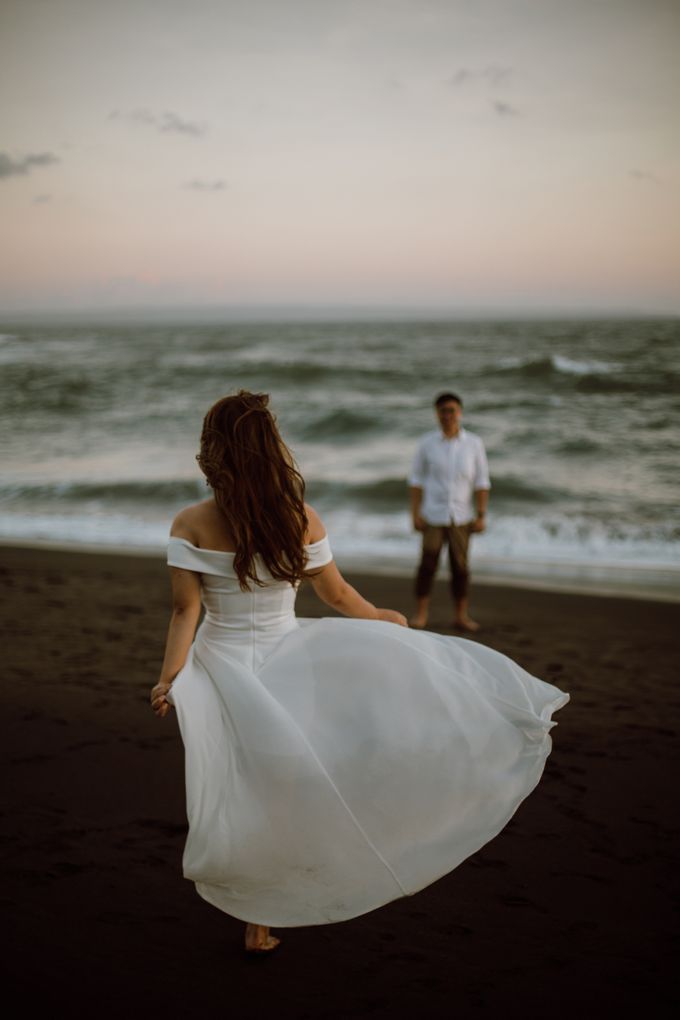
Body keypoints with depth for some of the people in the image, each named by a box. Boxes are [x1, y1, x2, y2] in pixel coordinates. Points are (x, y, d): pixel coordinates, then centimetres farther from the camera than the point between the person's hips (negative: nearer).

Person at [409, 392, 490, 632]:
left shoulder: (474, 443, 2)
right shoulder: (427, 443, 0)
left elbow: (482, 482, 3)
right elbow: (416, 479, 3)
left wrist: (481, 515, -3)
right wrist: (415, 513, -4)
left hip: (461, 517, 1)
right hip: (433, 515, -1)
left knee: (460, 566, 4)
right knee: (428, 564, -2)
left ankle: (461, 616, 13)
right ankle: (420, 614, 10)